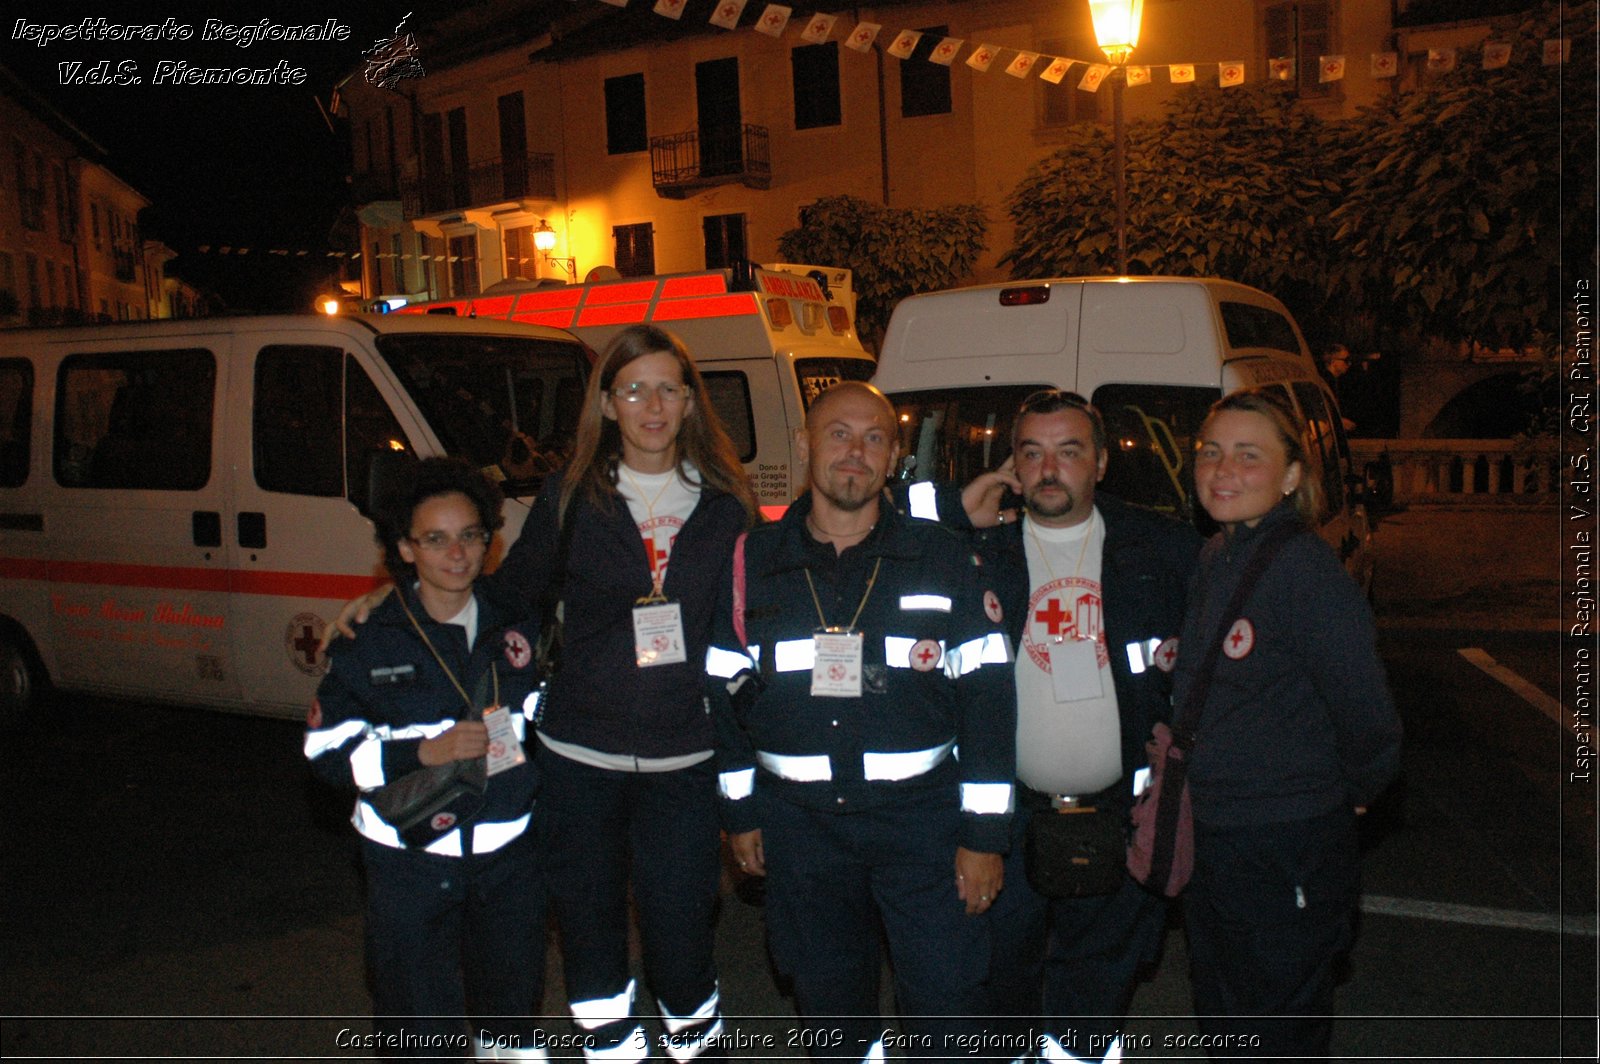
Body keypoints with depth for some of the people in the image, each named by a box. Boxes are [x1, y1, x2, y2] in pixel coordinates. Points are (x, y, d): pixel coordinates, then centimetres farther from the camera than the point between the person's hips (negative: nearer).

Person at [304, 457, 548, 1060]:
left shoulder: (516, 624, 3)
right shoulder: (368, 637, -6)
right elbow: (326, 751, -9)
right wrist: (424, 752, -20)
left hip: (509, 851, 3)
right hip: (410, 857, -3)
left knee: (513, 1001, 18)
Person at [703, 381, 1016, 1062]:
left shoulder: (945, 560, -3)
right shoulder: (754, 564, 1)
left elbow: (988, 698, -3)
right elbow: (726, 693, 9)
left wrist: (983, 833, -6)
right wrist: (739, 810, 9)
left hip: (921, 816, -2)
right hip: (798, 822, 2)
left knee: (944, 1005, 3)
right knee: (827, 1006, 16)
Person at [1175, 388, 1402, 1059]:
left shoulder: (1305, 569, -21)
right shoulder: (1211, 560, 4)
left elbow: (1365, 714, -21)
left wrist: (1354, 792, -6)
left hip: (1289, 852, -8)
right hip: (1209, 840, 8)